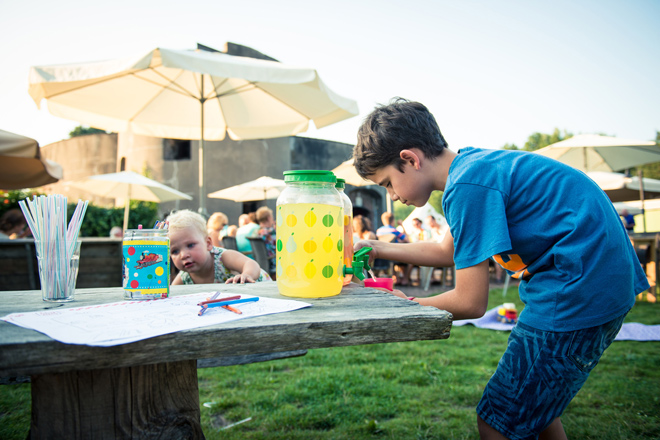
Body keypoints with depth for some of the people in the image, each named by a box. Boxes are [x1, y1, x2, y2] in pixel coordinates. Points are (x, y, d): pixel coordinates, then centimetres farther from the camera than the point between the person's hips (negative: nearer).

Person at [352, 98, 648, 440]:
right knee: (533, 399, 24)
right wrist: (378, 249, 21)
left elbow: (470, 303, -16)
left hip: (579, 292, -10)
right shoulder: (474, 163, 10)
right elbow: (449, 252, 23)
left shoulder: (467, 185, -21)